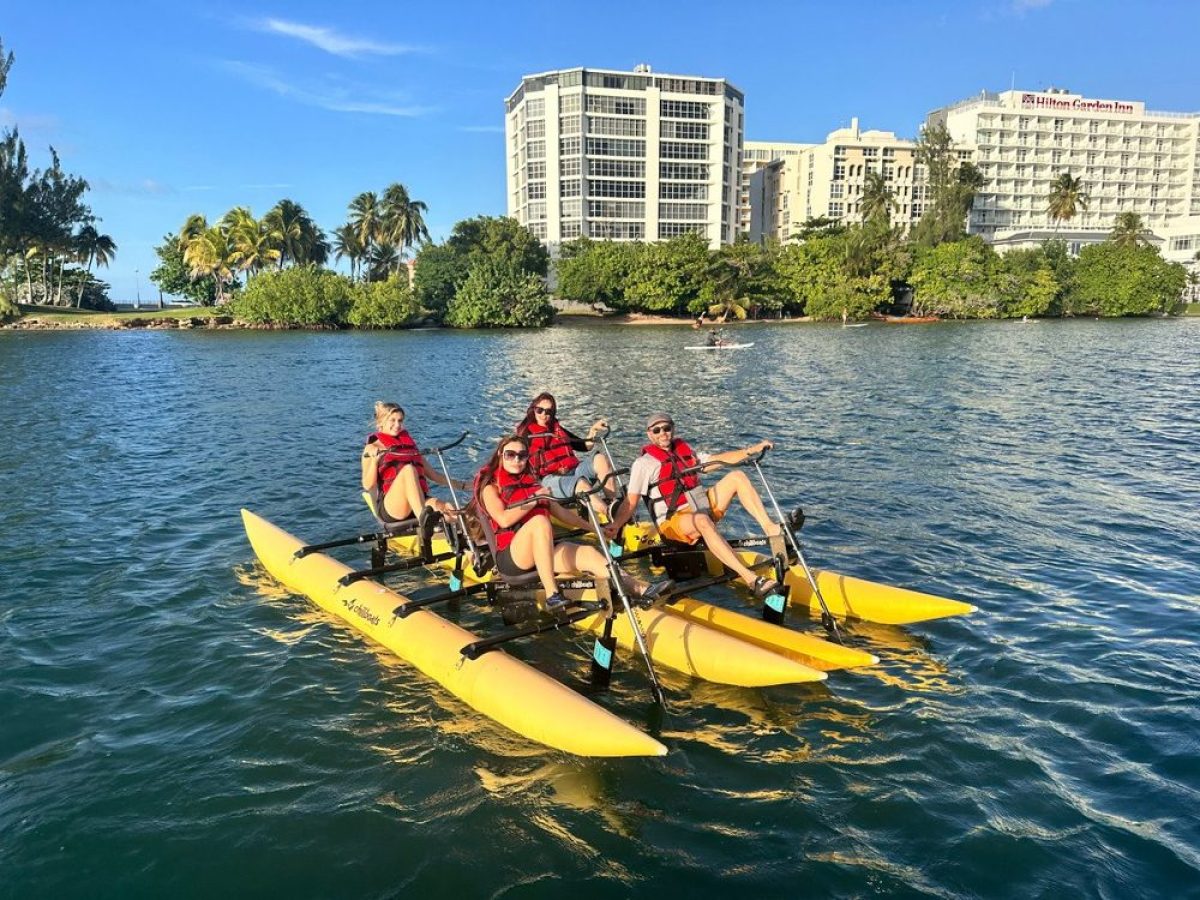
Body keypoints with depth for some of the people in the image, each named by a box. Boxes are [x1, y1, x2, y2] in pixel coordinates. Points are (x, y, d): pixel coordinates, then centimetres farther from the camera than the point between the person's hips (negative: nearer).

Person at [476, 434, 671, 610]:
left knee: (585, 552, -19)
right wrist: (535, 499, -11)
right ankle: (552, 595, -42)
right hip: (510, 557, -5)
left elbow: (560, 512, 26)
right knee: (539, 520, -33)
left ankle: (639, 588, -35)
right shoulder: (491, 487, 4)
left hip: (542, 554, 5)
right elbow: (504, 519, -15)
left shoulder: (532, 483, 22)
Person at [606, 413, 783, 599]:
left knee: (737, 476, -7)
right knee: (702, 521, -40)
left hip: (706, 508, 7)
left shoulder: (686, 451, 19)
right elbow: (630, 502, -7)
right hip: (675, 521, -7)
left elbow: (719, 459, 17)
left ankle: (770, 529, -17)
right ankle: (751, 579, -49)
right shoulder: (643, 463, -1)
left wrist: (752, 450, 6)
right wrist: (615, 524, -25)